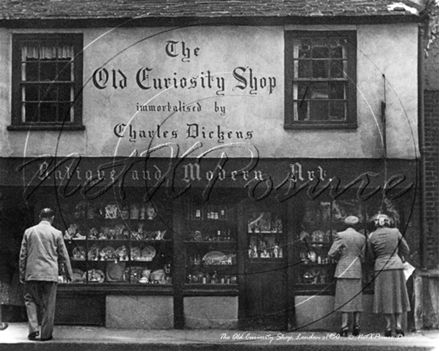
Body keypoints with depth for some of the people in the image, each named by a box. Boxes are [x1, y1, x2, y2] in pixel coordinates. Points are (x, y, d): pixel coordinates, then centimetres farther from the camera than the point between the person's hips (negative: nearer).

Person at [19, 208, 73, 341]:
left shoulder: (29, 232, 3)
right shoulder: (56, 233, -1)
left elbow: (23, 254, 5)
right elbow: (64, 255, 3)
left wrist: (22, 274, 12)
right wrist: (69, 273, 13)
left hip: (32, 273, 1)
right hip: (50, 274, -1)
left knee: (31, 300, 13)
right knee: (48, 304, 5)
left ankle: (33, 329, -2)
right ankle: (46, 334, 7)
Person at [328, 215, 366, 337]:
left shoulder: (340, 235, -7)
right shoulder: (361, 237, 5)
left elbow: (332, 253, -8)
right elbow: (362, 256, 11)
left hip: (343, 269, -3)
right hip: (357, 270, 3)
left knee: (344, 299, -3)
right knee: (356, 298, 10)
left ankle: (345, 326, -6)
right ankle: (356, 325, 9)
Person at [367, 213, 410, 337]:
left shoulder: (372, 236, -4)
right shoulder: (395, 232, -3)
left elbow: (372, 255, 8)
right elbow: (406, 250, 6)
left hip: (380, 268, 0)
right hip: (396, 266, 0)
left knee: (385, 297, 7)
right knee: (397, 295, 7)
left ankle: (388, 326, 4)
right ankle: (398, 326, 1)